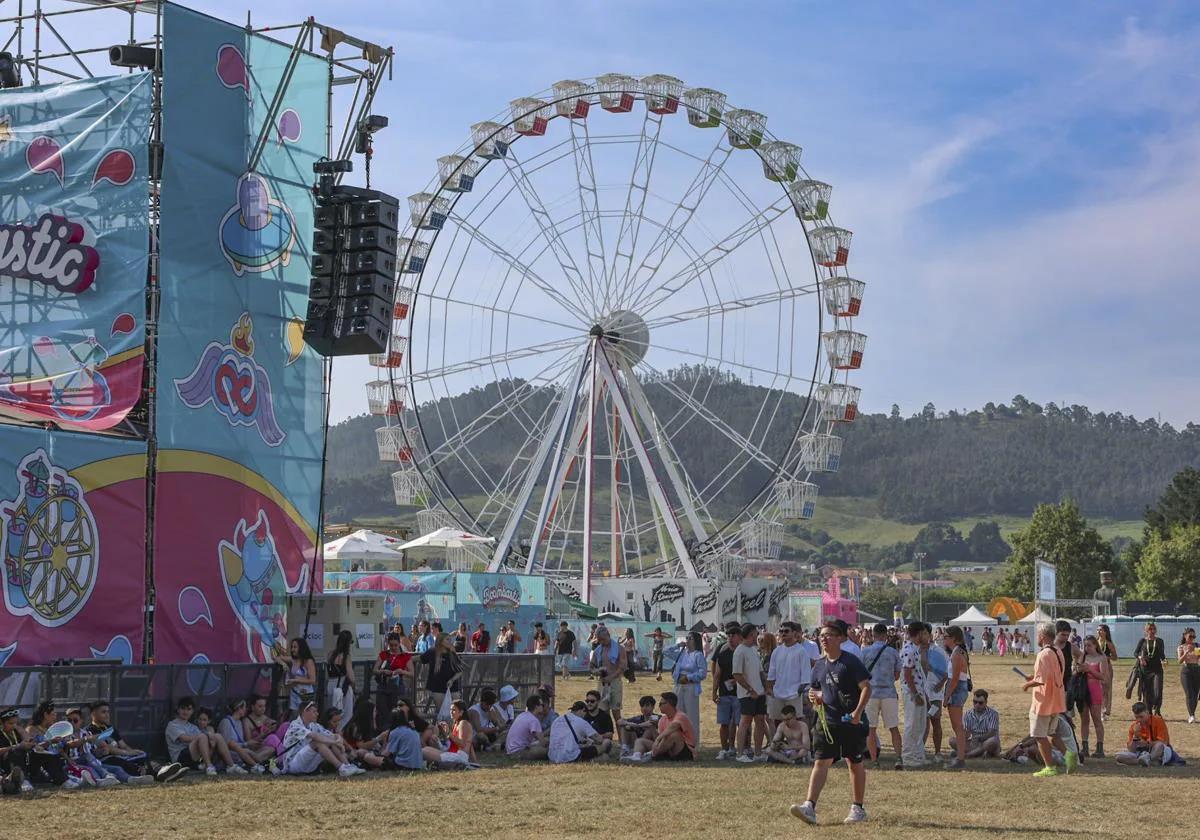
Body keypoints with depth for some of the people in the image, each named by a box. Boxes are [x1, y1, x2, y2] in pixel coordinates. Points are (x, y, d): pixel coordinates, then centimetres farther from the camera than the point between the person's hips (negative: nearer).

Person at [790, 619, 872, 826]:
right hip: (826, 721, 5)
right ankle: (810, 807, -13)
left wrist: (858, 712, -22)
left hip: (850, 722, -5)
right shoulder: (819, 665, 11)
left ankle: (858, 808, 18)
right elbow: (814, 689, 24)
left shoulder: (850, 661, -8)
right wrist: (814, 695, 0)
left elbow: (866, 687, -12)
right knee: (820, 762, -4)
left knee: (855, 763, 7)